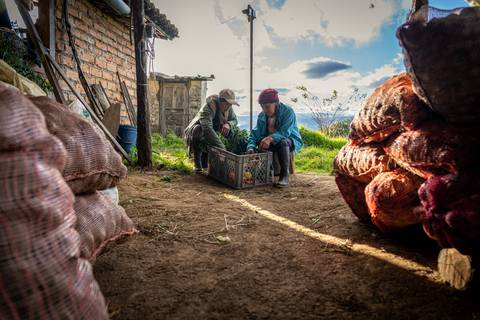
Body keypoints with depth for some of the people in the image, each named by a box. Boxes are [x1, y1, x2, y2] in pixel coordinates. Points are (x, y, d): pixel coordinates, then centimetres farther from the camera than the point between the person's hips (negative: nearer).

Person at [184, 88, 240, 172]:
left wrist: (228, 124, -22)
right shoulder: (208, 108, -31)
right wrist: (223, 148, -48)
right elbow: (207, 129, -43)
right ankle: (197, 164, -19)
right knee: (198, 129, -39)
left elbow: (234, 120, 6)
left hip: (211, 137, 7)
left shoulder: (228, 109, -8)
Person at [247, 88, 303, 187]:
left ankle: (284, 176, -31)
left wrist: (271, 138, -49)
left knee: (283, 142, -38)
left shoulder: (288, 111, -19)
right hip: (272, 142, 5)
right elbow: (255, 133, -11)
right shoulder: (262, 116, -4)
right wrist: (251, 147, -31)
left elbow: (285, 132, -31)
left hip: (291, 141, -5)